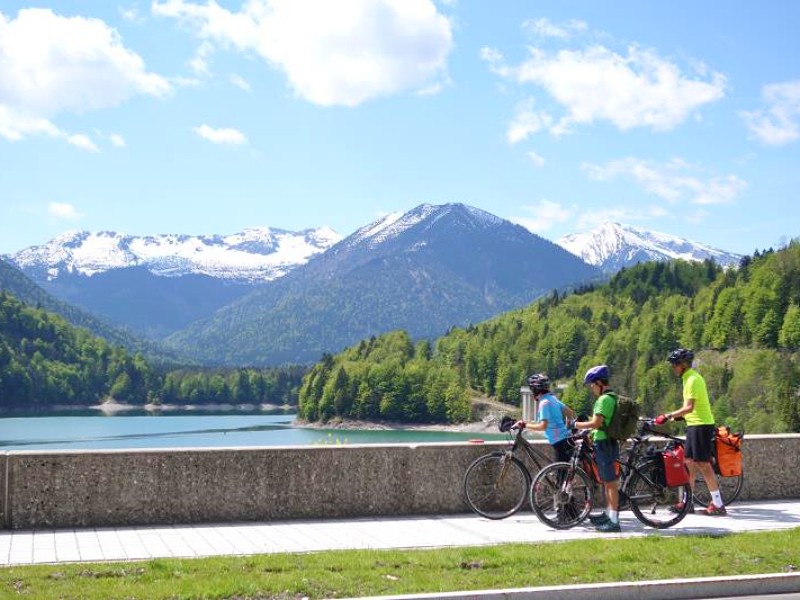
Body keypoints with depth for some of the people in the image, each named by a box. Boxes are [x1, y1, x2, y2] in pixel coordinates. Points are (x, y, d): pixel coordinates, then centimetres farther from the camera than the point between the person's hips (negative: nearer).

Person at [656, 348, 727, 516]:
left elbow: (689, 407, -25)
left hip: (701, 425, -10)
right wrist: (674, 416, 16)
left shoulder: (693, 380, -17)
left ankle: (718, 505, -4)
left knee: (703, 464, -8)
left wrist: (668, 416, -24)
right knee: (689, 462, 12)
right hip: (694, 425, 10)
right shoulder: (690, 378, 15)